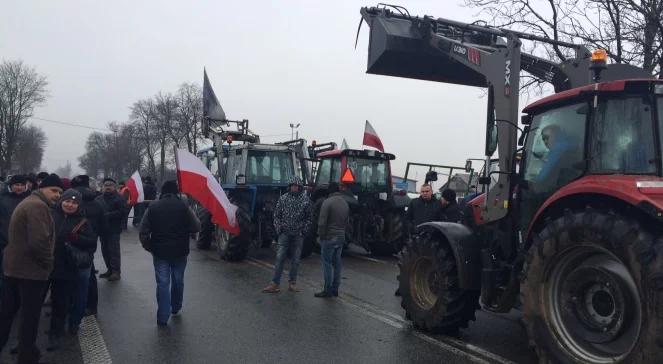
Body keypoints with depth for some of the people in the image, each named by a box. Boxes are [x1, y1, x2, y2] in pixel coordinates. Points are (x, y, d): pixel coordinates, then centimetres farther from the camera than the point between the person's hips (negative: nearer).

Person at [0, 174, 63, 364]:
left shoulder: (27, 202, 17)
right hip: (31, 270, -10)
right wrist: (48, 263, -13)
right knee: (30, 315, 3)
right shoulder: (38, 206, -18)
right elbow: (39, 241, -28)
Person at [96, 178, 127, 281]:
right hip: (102, 229, 7)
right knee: (105, 250, 12)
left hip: (113, 229, -6)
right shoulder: (99, 199, 13)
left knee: (114, 250, -7)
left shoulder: (119, 198, -6)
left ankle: (116, 271, -3)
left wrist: (107, 215, -18)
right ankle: (110, 270, 23)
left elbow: (122, 212, -15)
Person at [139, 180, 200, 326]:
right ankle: (175, 308, 34)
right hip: (180, 251, 0)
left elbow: (143, 232, -4)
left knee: (162, 283, 4)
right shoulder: (183, 206, -8)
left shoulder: (152, 207, -3)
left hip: (160, 252, 0)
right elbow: (196, 227, -7)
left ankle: (163, 317, 3)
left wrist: (149, 247, 10)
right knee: (178, 280, 18)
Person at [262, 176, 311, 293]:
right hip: (284, 233, 0)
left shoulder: (305, 199, 0)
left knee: (295, 260, 7)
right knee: (280, 258, -3)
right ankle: (275, 283, 0)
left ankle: (292, 283, 18)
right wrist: (278, 229, -4)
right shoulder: (283, 198, 2)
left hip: (298, 235, 0)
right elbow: (276, 215, 6)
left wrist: (304, 230, -5)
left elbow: (308, 217, 4)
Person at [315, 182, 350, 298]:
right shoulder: (345, 203, 9)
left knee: (327, 263, 0)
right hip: (341, 238, 7)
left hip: (329, 237, -7)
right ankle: (335, 289, 18)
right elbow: (347, 221, 13)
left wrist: (321, 235, -6)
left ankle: (328, 290, 3)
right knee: (337, 263, 12)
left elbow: (322, 222, -15)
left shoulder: (328, 202, -13)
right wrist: (342, 232, 17)